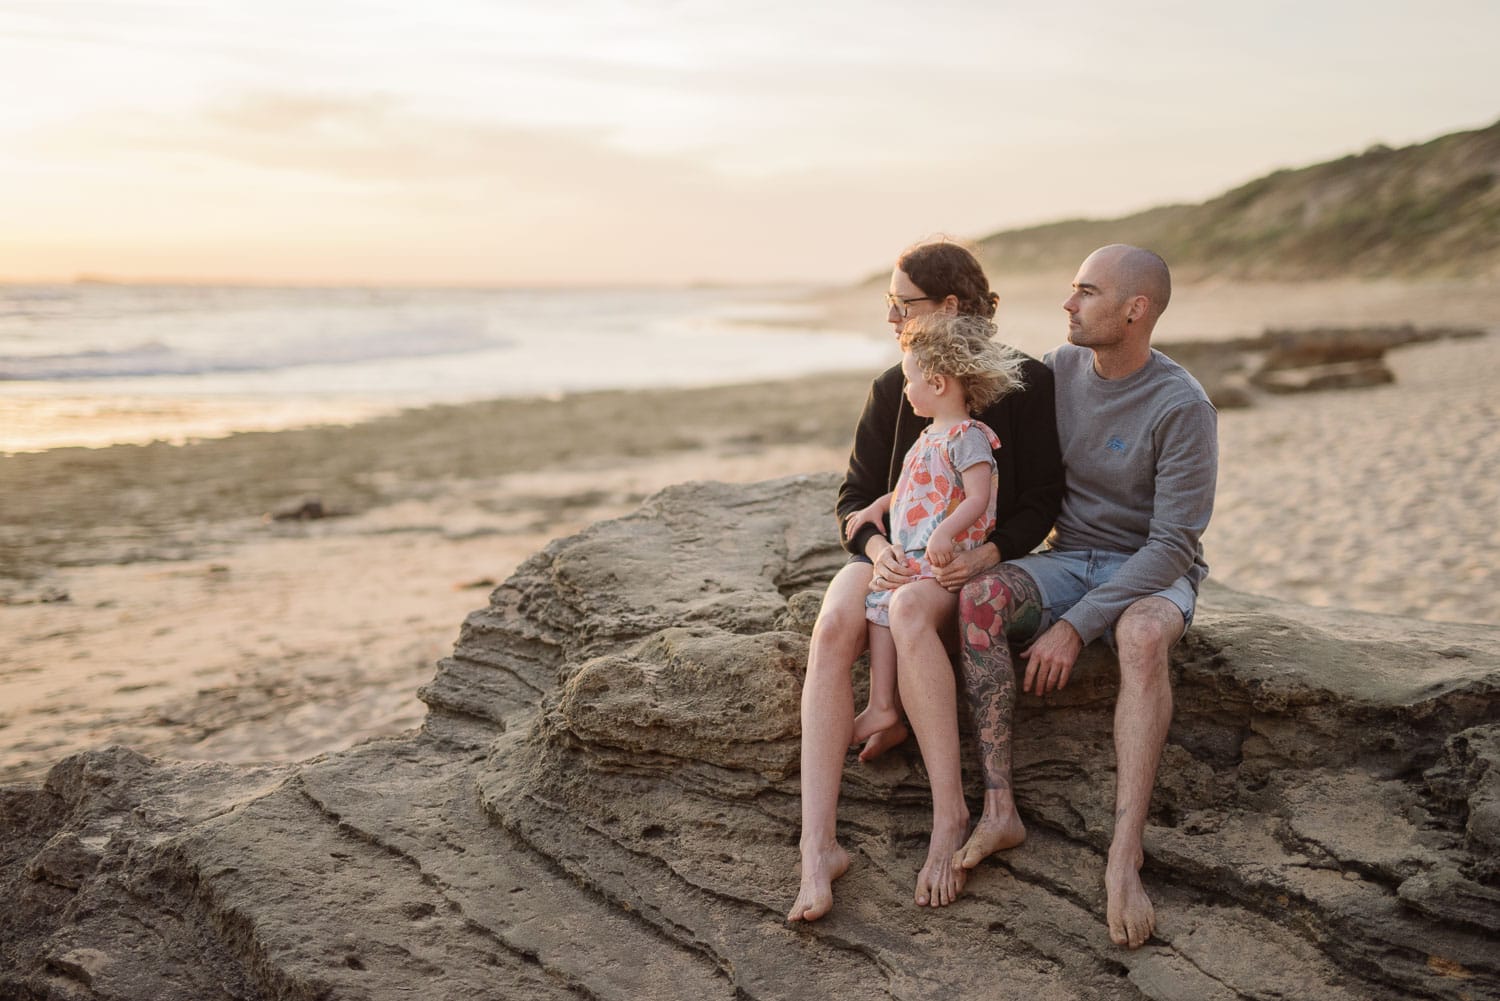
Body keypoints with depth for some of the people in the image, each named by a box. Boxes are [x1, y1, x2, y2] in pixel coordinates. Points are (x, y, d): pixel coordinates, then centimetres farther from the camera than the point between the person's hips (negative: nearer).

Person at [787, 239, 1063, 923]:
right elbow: (856, 494, 9)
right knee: (833, 624, -31)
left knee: (909, 611, -39)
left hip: (978, 560, -3)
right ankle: (818, 846, -35)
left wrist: (986, 553, -20)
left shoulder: (1025, 383, -2)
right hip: (895, 551, 3)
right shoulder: (891, 389, 8)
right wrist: (875, 547, -13)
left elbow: (1041, 499, -2)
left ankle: (950, 815, -30)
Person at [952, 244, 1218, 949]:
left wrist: (1075, 626, -27)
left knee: (1142, 635, -40)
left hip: (1153, 574, -4)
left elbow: (1173, 544, -20)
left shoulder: (1183, 408, -17)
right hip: (1069, 560, 4)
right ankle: (999, 811, -28)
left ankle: (1125, 851, -40)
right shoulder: (1059, 370, 0)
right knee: (980, 597, -28)